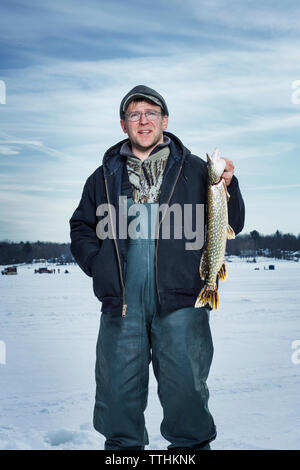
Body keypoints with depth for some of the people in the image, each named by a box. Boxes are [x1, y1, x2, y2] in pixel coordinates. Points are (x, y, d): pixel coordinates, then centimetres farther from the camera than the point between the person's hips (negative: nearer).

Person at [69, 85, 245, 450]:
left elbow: (229, 227, 6)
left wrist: (227, 188, -12)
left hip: (180, 302, -1)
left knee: (186, 390, 4)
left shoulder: (195, 171, 9)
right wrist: (97, 263, 2)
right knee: (117, 391, 8)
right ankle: (123, 447, 28)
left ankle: (191, 445, 24)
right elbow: (81, 228, 19)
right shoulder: (104, 177, 14)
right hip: (121, 302, 2)